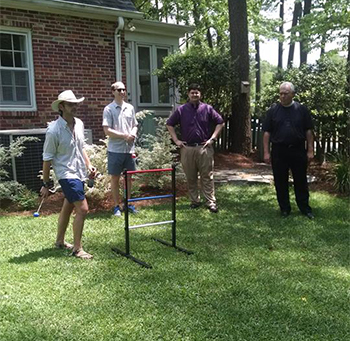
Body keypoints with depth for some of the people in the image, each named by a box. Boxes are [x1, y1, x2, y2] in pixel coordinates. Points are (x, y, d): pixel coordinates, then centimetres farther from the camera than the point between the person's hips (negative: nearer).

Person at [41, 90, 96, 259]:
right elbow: (47, 158, -11)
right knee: (82, 209, -12)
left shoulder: (79, 124, 4)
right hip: (67, 174, -8)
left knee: (68, 207, 19)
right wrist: (45, 184, -7)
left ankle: (60, 241, 35)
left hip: (79, 173, 8)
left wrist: (88, 165, 6)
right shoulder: (54, 130, -17)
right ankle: (77, 249, 2)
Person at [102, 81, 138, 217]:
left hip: (129, 149, 5)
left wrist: (133, 133, -5)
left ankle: (128, 203, 24)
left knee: (128, 177, 11)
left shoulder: (130, 108, 10)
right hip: (115, 149, -4)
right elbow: (107, 130, -12)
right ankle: (117, 206, 13)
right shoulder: (109, 109, -6)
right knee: (115, 178, 4)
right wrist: (125, 136, -16)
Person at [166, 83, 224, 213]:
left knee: (207, 176, 0)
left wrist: (212, 138, -1)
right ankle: (194, 201, 20)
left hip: (204, 148, -1)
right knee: (190, 178, 8)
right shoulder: (181, 110, 6)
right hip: (187, 148, 1)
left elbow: (220, 123, 8)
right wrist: (176, 140, 3)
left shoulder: (208, 109, 4)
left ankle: (211, 202, 5)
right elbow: (169, 124, 12)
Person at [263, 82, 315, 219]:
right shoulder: (273, 110, 2)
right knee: (280, 182, 7)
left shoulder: (302, 110, 2)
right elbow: (267, 132, 2)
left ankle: (305, 208, 19)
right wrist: (266, 152, -3)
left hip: (298, 151, 0)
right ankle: (284, 209, 20)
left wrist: (310, 150, -2)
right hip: (279, 151, 1)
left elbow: (309, 131, 4)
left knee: (301, 181, 7)